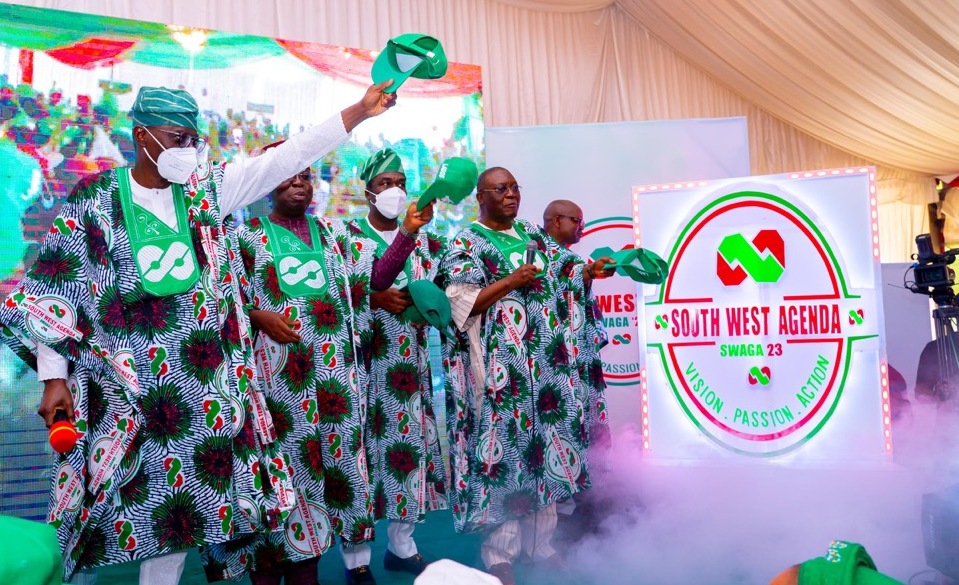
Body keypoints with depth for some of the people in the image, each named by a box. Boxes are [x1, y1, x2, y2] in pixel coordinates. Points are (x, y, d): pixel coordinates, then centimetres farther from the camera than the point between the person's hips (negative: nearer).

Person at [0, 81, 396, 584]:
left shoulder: (208, 189, 4)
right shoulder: (95, 199, -1)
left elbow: (289, 157, -4)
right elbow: (52, 289, 0)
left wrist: (358, 111, -11)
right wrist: (54, 377, -4)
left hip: (198, 379, 2)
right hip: (122, 380, -2)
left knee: (179, 491, 8)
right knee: (126, 489, 4)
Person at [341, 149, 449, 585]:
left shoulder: (422, 242, 13)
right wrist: (376, 298, -19)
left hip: (409, 364, 4)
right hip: (364, 362, -4)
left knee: (410, 441, 8)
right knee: (362, 446, -2)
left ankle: (401, 544, 25)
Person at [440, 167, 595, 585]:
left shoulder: (533, 234, 16)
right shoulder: (466, 243, -3)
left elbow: (555, 284, 23)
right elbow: (460, 304, -12)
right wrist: (511, 281, -16)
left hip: (543, 359, 6)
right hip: (499, 364, -6)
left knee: (545, 442, 9)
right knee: (505, 445, -4)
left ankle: (540, 542, 24)